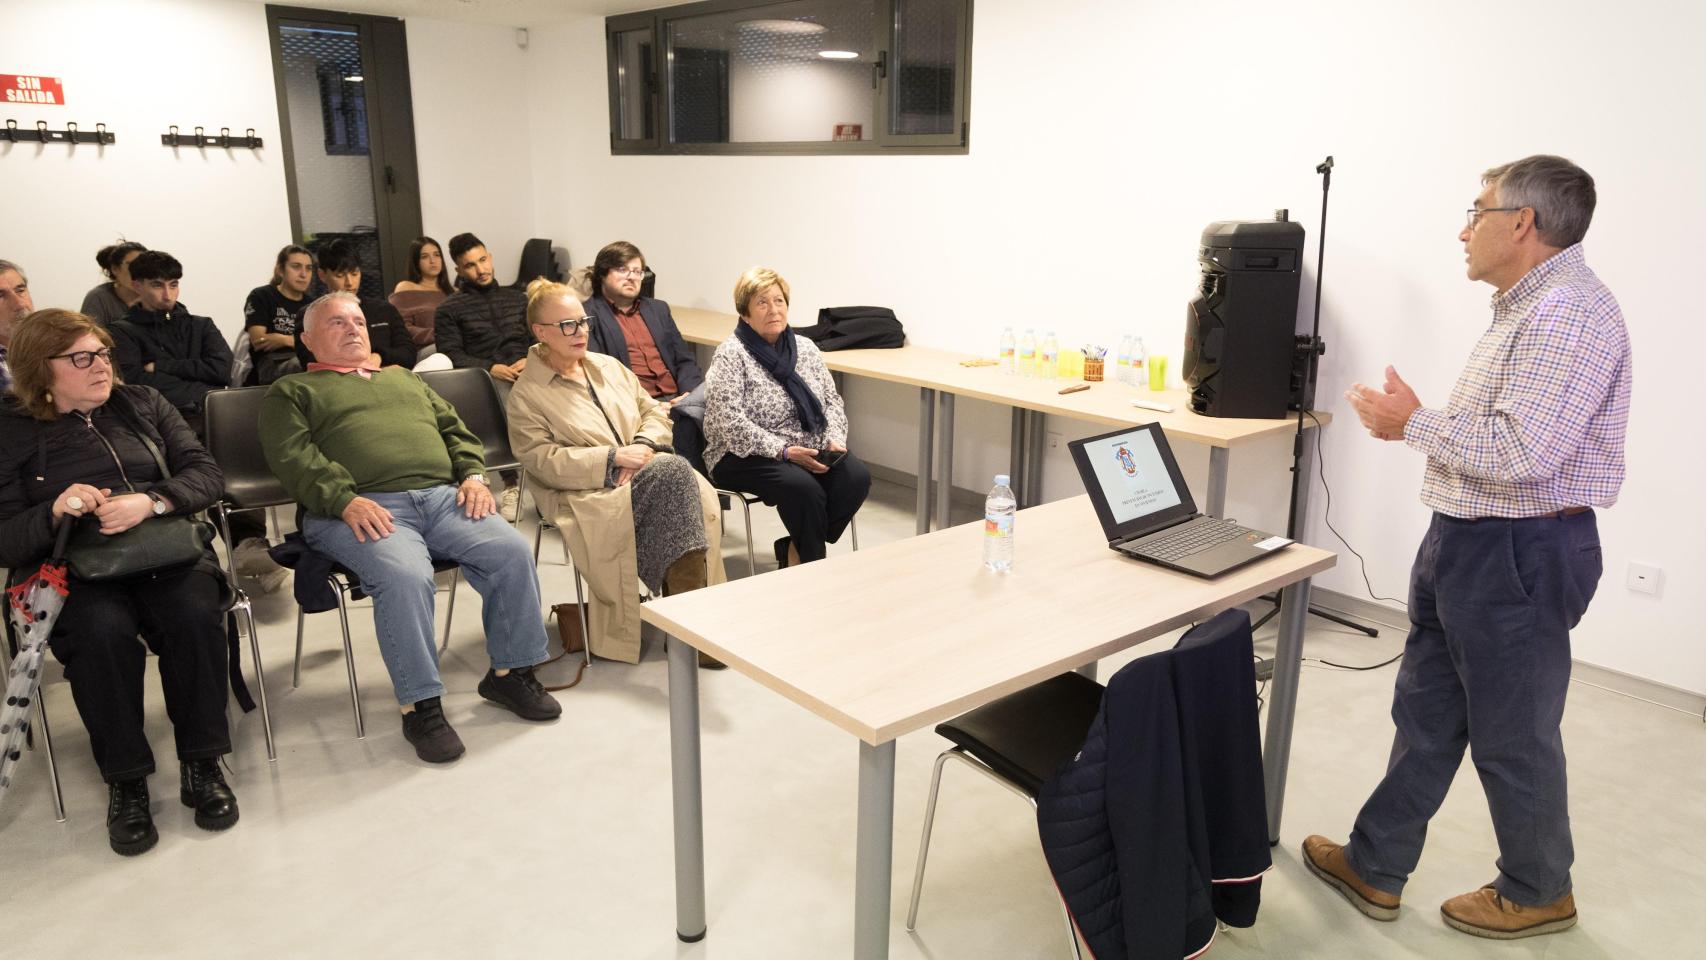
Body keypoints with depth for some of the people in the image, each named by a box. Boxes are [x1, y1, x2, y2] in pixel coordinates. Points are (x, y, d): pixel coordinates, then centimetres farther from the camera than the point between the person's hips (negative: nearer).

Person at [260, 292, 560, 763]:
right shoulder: (290, 392, 18)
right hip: (363, 509, -4)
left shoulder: (403, 379, 34)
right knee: (405, 575, -35)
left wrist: (473, 473, 4)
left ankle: (509, 672, -5)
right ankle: (419, 705, -20)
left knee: (513, 552, -20)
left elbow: (455, 429, 25)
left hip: (444, 495, 5)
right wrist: (345, 500, -17)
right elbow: (294, 456, 0)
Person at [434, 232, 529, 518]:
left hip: (526, 372, 2)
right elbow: (451, 355, 4)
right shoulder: (450, 309, 16)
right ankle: (511, 485, -34)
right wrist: (492, 368, -13)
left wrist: (530, 360, -4)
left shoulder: (516, 298, 27)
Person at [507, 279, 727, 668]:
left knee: (697, 492, -29)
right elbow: (542, 460, -9)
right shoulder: (527, 394, 1)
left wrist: (643, 446, -5)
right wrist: (614, 457, -16)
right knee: (674, 470, -32)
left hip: (644, 473, 5)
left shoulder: (609, 366, 20)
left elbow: (655, 412, 19)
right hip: (585, 494, -5)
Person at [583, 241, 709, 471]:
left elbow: (684, 360, 22)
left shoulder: (658, 309, 27)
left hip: (679, 400, 6)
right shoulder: (588, 316, 7)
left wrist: (690, 397, -1)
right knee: (685, 424, -35)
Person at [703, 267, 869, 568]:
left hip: (809, 451, 6)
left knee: (857, 477, -21)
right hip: (746, 456, -6)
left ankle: (794, 549, -4)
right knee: (804, 488, -32)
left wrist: (834, 439, -8)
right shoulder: (730, 355, -8)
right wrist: (784, 451, -23)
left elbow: (832, 401, 12)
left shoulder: (805, 348, 10)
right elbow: (730, 424, -17)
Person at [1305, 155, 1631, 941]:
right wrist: (1418, 424, 3)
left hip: (1519, 554, -10)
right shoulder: (1528, 306, 14)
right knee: (1425, 715, 16)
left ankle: (1538, 893, 30)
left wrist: (1416, 423, -16)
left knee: (1511, 735, 7)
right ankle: (1375, 867, 29)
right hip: (1466, 542, 10)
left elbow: (1521, 452, -28)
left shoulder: (1568, 314, -20)